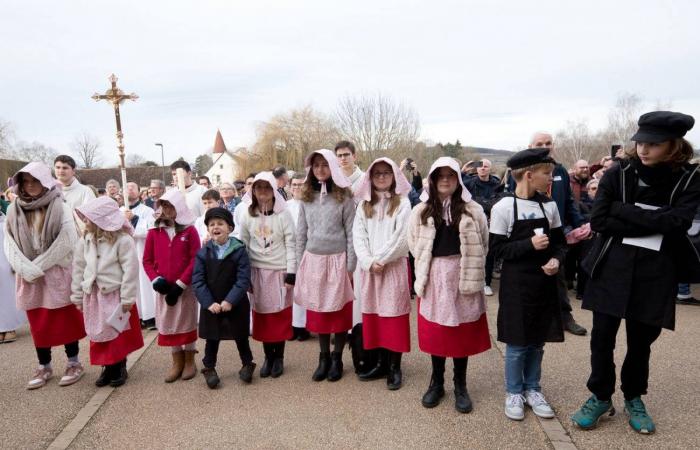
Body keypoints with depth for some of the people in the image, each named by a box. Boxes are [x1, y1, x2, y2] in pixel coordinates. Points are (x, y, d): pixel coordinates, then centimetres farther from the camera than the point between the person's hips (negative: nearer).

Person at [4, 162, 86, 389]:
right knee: (38, 322, 11)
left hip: (57, 274, -4)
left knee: (66, 319, 4)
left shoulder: (60, 208, -8)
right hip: (29, 277, 4)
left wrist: (38, 267, -14)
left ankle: (74, 364, 16)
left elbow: (66, 243, -13)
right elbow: (9, 244, 2)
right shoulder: (14, 210, 4)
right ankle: (44, 367, 24)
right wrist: (27, 269, -12)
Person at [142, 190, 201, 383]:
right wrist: (156, 280, -11)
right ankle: (177, 362, 25)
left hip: (185, 287, -3)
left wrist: (180, 284, -14)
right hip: (163, 288, 3)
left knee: (187, 322, 8)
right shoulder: (153, 232, 1)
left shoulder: (189, 231, -7)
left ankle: (189, 361, 23)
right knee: (168, 324, 11)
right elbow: (147, 260, 4)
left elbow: (196, 260, -10)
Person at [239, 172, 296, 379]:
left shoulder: (283, 214, -6)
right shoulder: (247, 215, 1)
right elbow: (243, 245, 5)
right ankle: (268, 357, 21)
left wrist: (291, 274, -10)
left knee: (280, 316, 5)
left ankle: (279, 357, 19)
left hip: (280, 271, -2)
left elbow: (291, 245, -6)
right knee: (262, 316, 7)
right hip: (257, 272, 2)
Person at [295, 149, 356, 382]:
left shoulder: (344, 196, -4)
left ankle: (337, 358, 21)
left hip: (337, 260, -3)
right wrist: (299, 265, 8)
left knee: (339, 310, 5)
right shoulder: (306, 197, 6)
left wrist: (350, 266, -6)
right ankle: (323, 357, 24)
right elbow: (301, 233, 9)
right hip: (313, 260, 3)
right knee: (317, 311, 9)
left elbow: (351, 233, -4)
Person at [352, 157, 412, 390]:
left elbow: (401, 237, -11)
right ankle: (381, 363, 20)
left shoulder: (402, 203, -2)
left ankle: (395, 367, 9)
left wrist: (381, 259, -12)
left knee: (394, 313, -1)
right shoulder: (364, 204, 10)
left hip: (394, 265, -4)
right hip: (370, 267, 4)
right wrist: (369, 262, -10)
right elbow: (358, 236, 2)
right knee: (373, 313, 7)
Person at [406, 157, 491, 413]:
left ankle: (460, 385, 22)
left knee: (463, 332, 7)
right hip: (434, 277, 1)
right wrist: (426, 268, 6)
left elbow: (483, 244, 3)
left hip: (463, 276, -1)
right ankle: (437, 382, 26)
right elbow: (414, 243, 10)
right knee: (435, 331, 9)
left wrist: (469, 267, 1)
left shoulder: (473, 210, -1)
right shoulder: (421, 211, 3)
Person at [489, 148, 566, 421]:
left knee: (538, 340, 13)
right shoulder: (503, 207, -10)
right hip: (516, 284, -4)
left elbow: (560, 242, 11)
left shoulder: (549, 205, 4)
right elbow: (497, 249, -10)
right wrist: (530, 245, -21)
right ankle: (514, 392, 23)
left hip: (544, 283, 5)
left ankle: (532, 389, 31)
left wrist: (556, 260, -9)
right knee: (517, 343, 5)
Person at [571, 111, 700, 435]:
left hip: (656, 273, 1)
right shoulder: (618, 172, -4)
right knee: (602, 336, 5)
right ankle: (601, 397, 25)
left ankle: (634, 398, 35)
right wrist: (653, 224, -14)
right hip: (613, 268, 0)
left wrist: (625, 212, -15)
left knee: (641, 339, 13)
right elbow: (598, 220, -11)